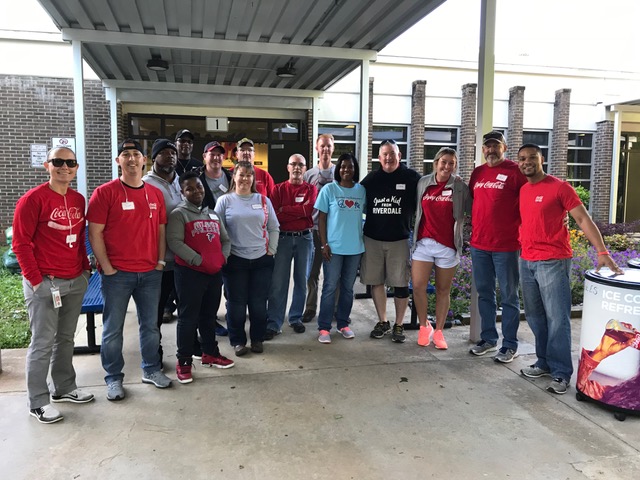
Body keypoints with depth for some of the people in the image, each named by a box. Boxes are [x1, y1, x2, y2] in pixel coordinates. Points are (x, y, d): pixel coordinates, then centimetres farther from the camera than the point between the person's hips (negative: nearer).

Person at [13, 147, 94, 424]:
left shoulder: (78, 200, 9)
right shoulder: (33, 199, -10)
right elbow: (20, 243, -10)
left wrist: (85, 268, 11)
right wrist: (37, 281, -12)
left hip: (76, 282, 6)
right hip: (45, 283, -6)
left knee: (66, 337, 15)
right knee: (43, 343, 2)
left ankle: (64, 388, 30)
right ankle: (38, 402, 14)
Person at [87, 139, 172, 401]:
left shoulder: (155, 194, 8)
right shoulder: (105, 192, -5)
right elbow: (95, 233, -7)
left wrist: (160, 260, 6)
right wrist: (107, 268, -10)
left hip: (150, 273, 4)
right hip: (117, 274, -4)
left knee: (150, 325, 14)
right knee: (113, 328, 7)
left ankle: (151, 369, 30)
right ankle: (113, 378, 21)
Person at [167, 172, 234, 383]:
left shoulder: (213, 214, 17)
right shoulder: (178, 214, -5)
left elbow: (225, 240, 20)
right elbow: (174, 242, -17)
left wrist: (223, 257, 0)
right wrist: (199, 260, -19)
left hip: (215, 272, 7)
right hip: (190, 272, -6)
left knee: (209, 315, 16)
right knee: (188, 317, -1)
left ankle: (210, 353, 29)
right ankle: (183, 361, 9)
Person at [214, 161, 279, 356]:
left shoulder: (263, 200, 8)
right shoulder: (225, 200, 1)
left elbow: (273, 228, 10)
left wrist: (271, 250, 3)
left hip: (262, 260, 2)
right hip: (235, 260, -2)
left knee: (259, 303, 8)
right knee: (237, 303, 6)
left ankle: (257, 339, 24)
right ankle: (238, 340, 22)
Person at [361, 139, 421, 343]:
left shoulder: (411, 177, 0)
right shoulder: (371, 179, 6)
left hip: (399, 239, -2)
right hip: (372, 239, 3)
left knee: (400, 284, 2)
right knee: (376, 281, 8)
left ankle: (399, 325, 16)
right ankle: (382, 322, 23)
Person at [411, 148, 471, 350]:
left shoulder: (460, 187, 0)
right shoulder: (423, 183, 4)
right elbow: (416, 209, 11)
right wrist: (415, 232, 5)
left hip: (448, 244, -1)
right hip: (424, 242, 1)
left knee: (443, 290, 8)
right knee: (418, 286, -4)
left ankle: (438, 331, 22)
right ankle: (424, 327, 17)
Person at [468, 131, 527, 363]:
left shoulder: (515, 172, -6)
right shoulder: (477, 173, 11)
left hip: (506, 246, -6)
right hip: (479, 244, 6)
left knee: (508, 297, 5)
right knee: (484, 294, 14)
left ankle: (510, 345, 14)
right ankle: (488, 339, 26)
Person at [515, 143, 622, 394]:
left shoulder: (559, 187, -6)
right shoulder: (522, 191, 13)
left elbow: (583, 219, -10)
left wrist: (602, 252, -18)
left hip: (553, 262, -7)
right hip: (526, 262, 7)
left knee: (557, 319, -4)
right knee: (535, 317, 12)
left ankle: (561, 373, 5)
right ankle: (544, 362, 25)